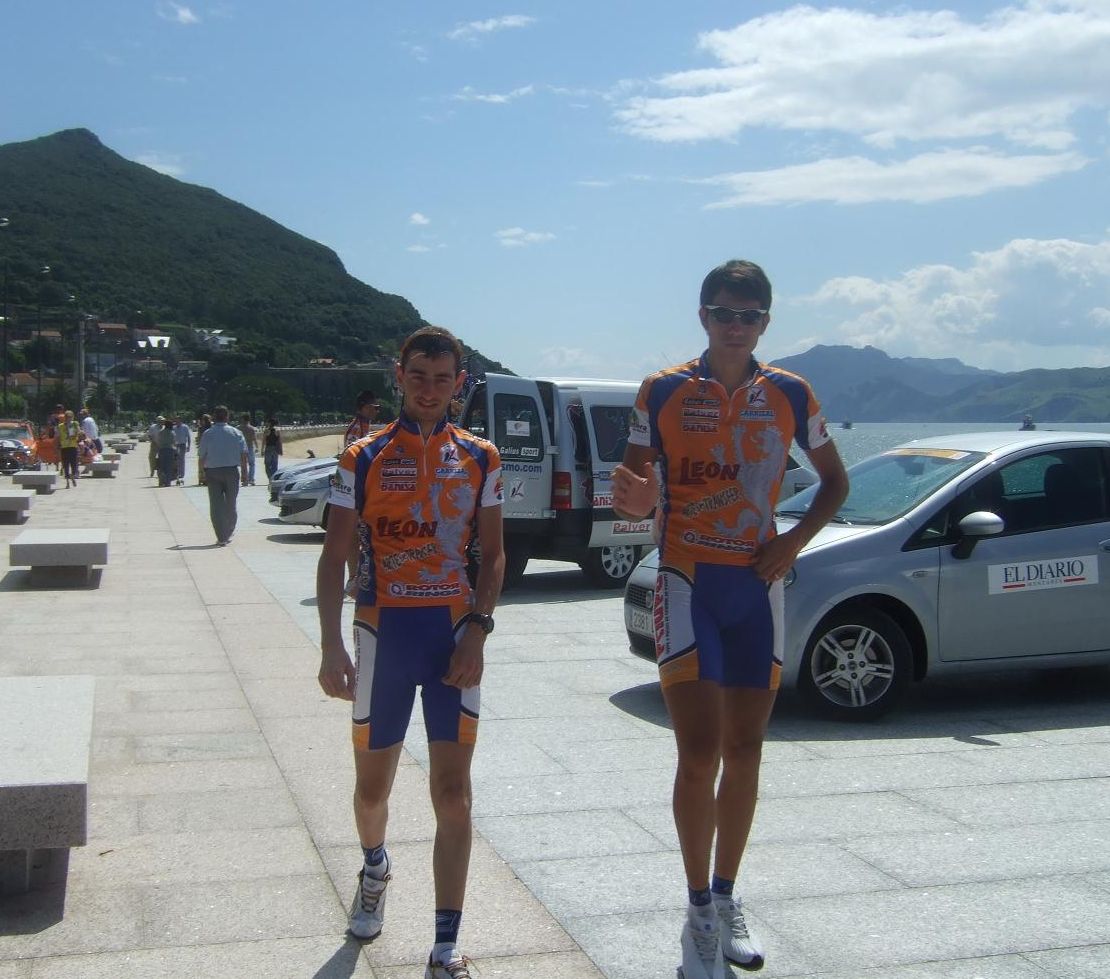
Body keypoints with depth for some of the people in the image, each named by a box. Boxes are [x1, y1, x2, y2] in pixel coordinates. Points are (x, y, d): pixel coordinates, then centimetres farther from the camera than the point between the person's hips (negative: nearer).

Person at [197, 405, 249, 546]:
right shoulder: (236, 433, 1)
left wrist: (203, 473, 12)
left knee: (216, 505, 1)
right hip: (232, 471, 1)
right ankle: (229, 532, 28)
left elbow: (201, 457, -1)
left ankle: (222, 538, -3)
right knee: (230, 504, 15)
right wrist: (244, 473, 3)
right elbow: (243, 455, -2)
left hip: (212, 472, -1)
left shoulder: (207, 434, -2)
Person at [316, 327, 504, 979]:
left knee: (453, 791, -3)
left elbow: (493, 555, 7)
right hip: (383, 631, 0)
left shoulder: (480, 459, 4)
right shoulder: (364, 459, 0)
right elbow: (334, 558, 0)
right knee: (373, 784, 13)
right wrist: (332, 646, -11)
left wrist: (477, 630, -7)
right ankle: (375, 870, 46)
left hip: (454, 632, 0)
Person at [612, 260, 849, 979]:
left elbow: (835, 480, 14)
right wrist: (636, 501, -22)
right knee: (700, 752, -10)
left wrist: (794, 541, -2)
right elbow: (636, 492, 3)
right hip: (687, 582, -3)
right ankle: (700, 912, 6)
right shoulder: (664, 392, -1)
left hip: (757, 585, 3)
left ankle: (727, 900, 26)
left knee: (744, 751, 10)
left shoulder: (791, 396, 4)